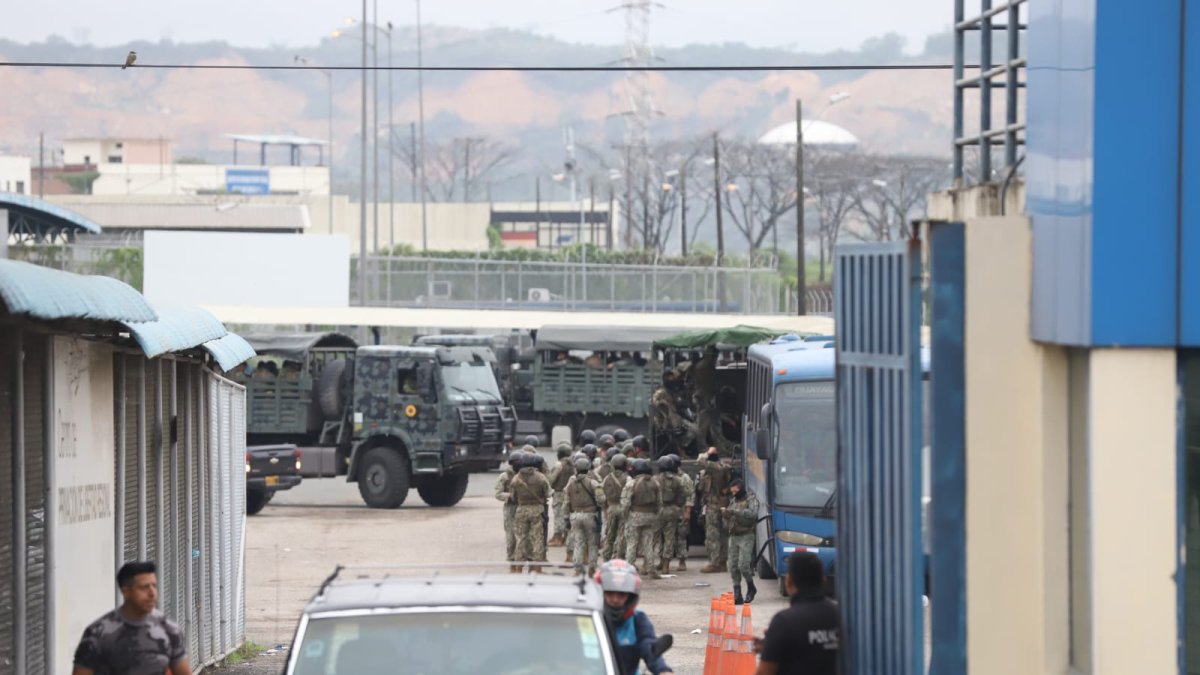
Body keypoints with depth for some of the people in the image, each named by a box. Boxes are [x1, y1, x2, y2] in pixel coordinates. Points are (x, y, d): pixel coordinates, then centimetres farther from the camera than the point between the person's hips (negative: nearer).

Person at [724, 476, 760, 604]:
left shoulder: (751, 499, -4)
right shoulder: (733, 501, 16)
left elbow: (753, 514, -21)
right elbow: (729, 517, 20)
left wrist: (735, 512, -28)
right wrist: (726, 513, -4)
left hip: (746, 537, -6)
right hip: (733, 536, 6)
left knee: (743, 565, -13)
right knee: (733, 566, 0)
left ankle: (751, 588, 10)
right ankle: (737, 595, 3)